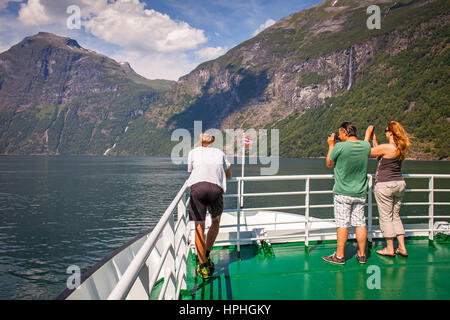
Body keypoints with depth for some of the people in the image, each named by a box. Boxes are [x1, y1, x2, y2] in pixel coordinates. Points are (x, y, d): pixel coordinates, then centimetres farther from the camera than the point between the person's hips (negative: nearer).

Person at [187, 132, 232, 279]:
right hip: (216, 188, 1)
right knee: (215, 222, 24)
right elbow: (229, 175, 37)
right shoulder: (219, 153, 27)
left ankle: (203, 266, 5)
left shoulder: (193, 152, 24)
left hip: (197, 187, -1)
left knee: (199, 227, 6)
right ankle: (206, 256, 19)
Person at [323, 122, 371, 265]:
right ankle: (362, 255, 20)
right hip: (360, 193, 5)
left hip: (343, 193, -4)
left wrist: (331, 145, 8)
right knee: (360, 223, 11)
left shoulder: (340, 147, -17)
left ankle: (339, 256, 9)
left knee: (342, 224, 2)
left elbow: (329, 163, -2)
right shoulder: (366, 146, -2)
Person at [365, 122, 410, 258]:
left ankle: (390, 249, 13)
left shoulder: (386, 147, -18)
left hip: (385, 185, -8)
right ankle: (402, 247, 19)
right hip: (400, 184, 8)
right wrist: (374, 139, 22)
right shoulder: (401, 148, 8)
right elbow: (379, 155, 19)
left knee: (386, 217, 4)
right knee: (396, 216, 17)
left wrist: (368, 135, 0)